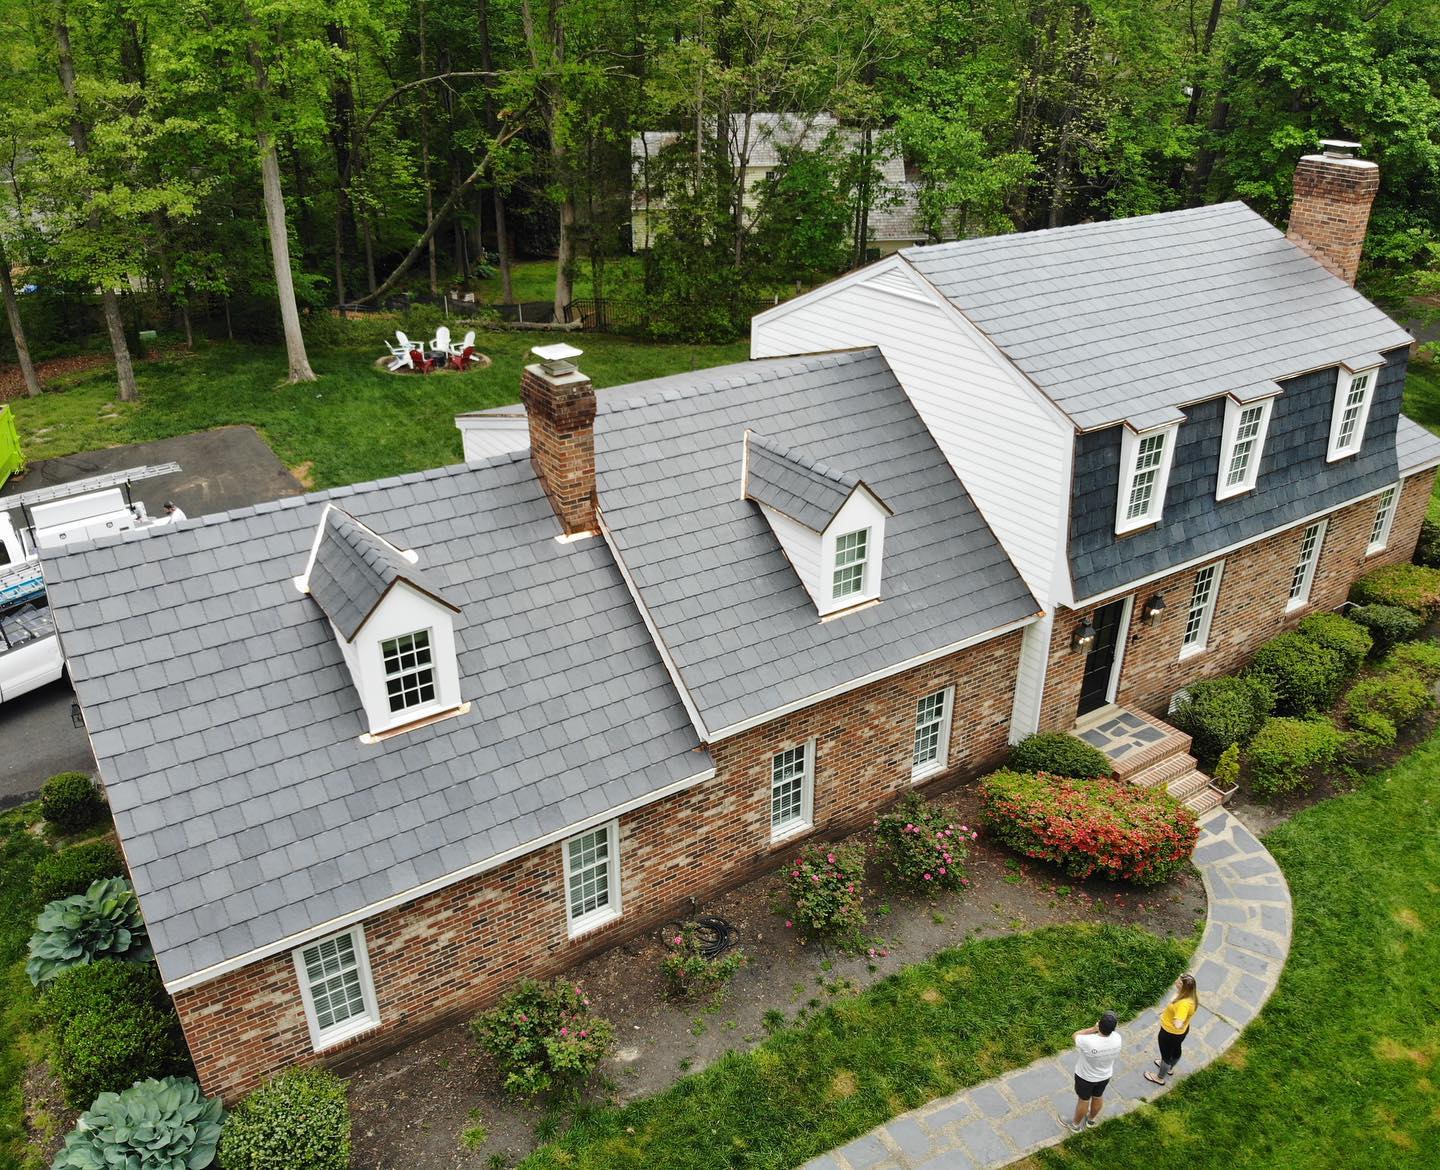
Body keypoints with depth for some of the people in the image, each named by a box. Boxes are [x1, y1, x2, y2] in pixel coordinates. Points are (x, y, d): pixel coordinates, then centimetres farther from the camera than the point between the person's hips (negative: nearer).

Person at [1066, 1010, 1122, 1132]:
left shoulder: (1088, 1042, -42)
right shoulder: (1117, 1038, -28)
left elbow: (1075, 1035, -20)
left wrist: (1093, 1029, -25)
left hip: (1086, 1077, -4)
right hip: (1105, 1076, 4)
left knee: (1083, 1100, 21)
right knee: (1098, 1097, 30)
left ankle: (1075, 1124, 46)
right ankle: (1091, 1119, 57)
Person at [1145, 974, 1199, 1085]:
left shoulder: (1184, 1003, -43)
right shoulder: (1191, 996, -15)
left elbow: (1178, 1025, -49)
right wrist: (1166, 1011, 6)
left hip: (1170, 1033, -8)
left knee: (1166, 1054, 18)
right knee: (1176, 1049, 32)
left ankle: (1160, 1078, 42)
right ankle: (1170, 1068, 61)